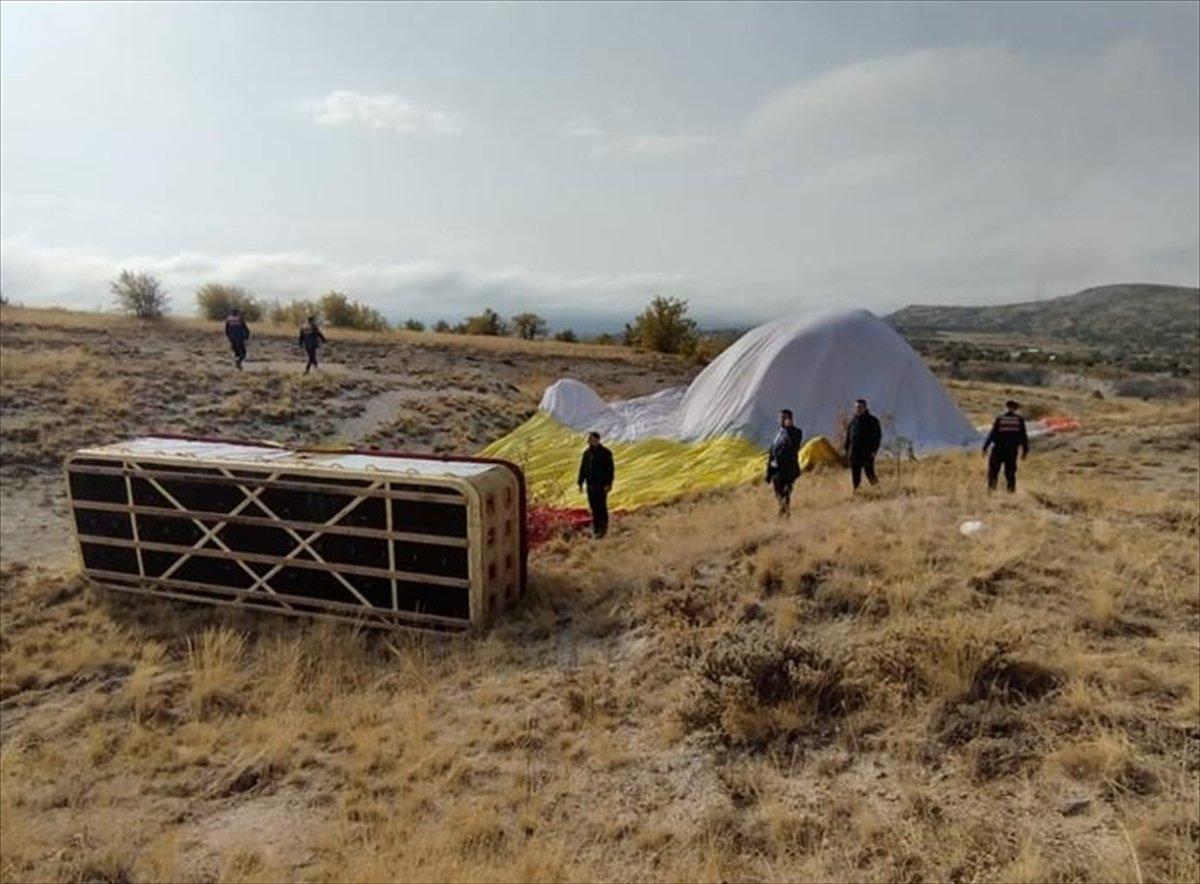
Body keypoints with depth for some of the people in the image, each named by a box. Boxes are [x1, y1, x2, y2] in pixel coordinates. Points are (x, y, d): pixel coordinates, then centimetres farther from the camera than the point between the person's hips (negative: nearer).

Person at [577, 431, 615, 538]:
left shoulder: (605, 453, -13)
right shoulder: (587, 452, 4)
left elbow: (611, 469, -13)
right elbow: (583, 468, 8)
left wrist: (608, 484, -19)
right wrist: (580, 483, 5)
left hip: (602, 484, -5)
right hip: (590, 484, 5)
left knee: (601, 506, -2)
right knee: (593, 506, 9)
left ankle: (603, 529, 8)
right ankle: (596, 526, 22)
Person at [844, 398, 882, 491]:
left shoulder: (872, 420, 0)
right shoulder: (852, 421, 14)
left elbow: (877, 436, -4)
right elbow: (848, 438, 18)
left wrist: (874, 450, -13)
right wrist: (847, 451, 11)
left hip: (867, 454, -5)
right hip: (854, 454, 5)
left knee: (870, 474, -7)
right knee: (855, 476, 4)